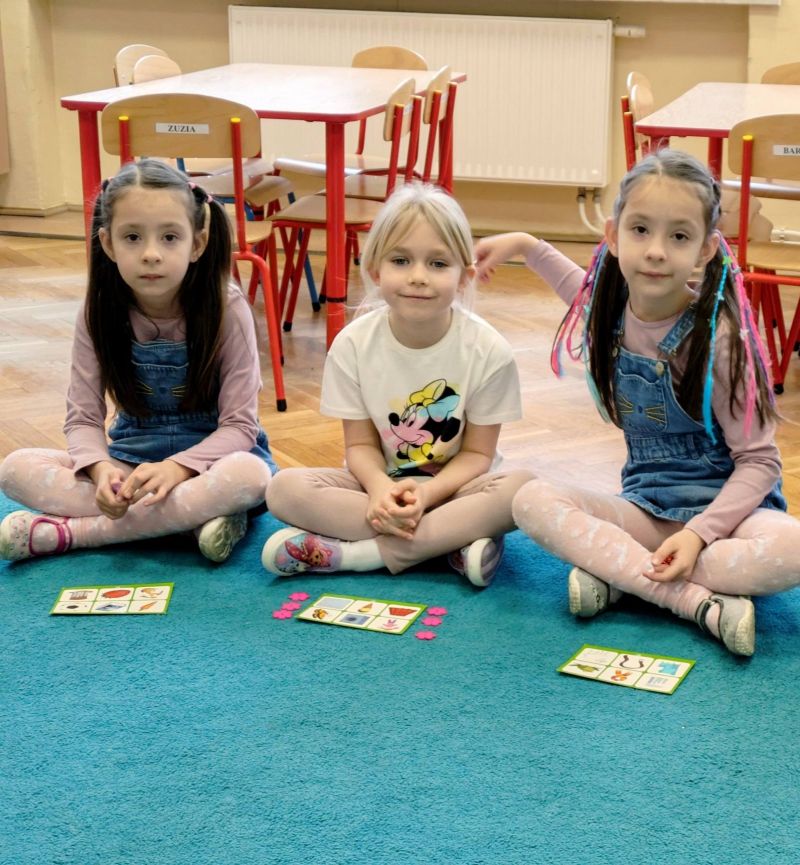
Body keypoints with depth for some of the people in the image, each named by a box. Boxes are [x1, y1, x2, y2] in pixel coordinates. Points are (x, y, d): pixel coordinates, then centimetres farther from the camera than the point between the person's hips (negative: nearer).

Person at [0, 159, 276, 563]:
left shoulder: (226, 309, -16)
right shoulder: (98, 314, -8)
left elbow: (239, 425, -15)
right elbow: (82, 418, -6)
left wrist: (177, 468, -33)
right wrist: (101, 469, -28)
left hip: (210, 455, -2)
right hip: (132, 458, 3)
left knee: (249, 475, -38)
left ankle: (69, 531, -28)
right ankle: (194, 516, -26)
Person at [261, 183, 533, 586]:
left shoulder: (488, 351, -16)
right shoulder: (354, 344, -12)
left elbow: (477, 452, -9)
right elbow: (360, 443, -5)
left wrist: (425, 493, -28)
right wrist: (380, 487, -28)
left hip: (455, 484, -1)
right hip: (381, 482, 2)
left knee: (522, 487, -33)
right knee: (285, 488, -25)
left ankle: (357, 552, -29)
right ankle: (453, 542, -25)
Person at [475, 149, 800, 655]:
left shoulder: (719, 337, -17)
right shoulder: (609, 309, -1)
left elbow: (759, 461, -13)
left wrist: (699, 533, -26)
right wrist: (524, 245, 17)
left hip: (727, 504, -4)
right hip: (647, 505, 4)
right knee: (532, 501, -23)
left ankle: (620, 573, -22)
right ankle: (701, 602, -29)